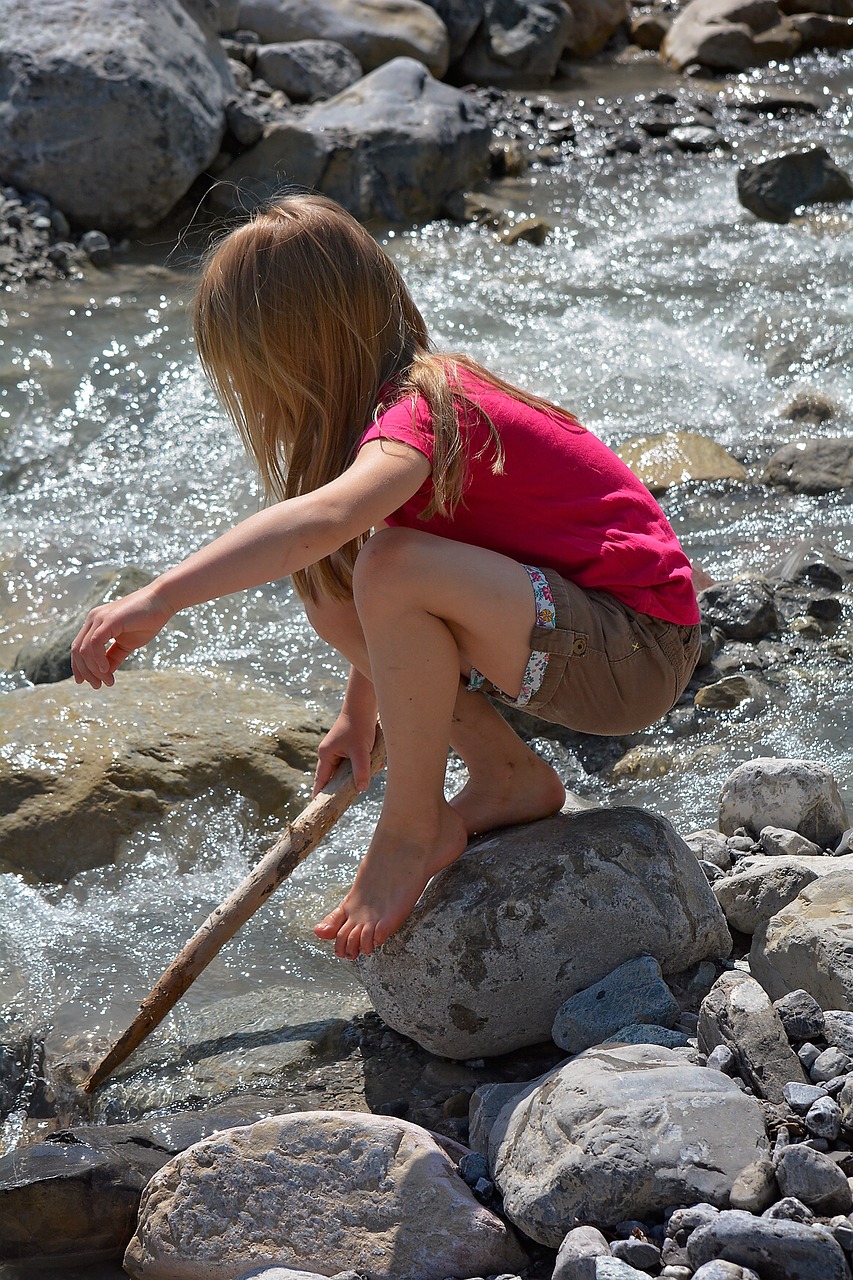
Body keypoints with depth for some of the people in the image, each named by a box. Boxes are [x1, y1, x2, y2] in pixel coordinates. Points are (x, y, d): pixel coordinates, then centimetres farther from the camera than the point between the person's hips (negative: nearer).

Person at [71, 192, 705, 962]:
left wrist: (161, 597, -48)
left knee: (395, 568, -30)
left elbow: (321, 517, -44)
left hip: (638, 654, -10)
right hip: (574, 638, 10)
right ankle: (508, 776, 10)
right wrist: (360, 715, 26)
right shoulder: (422, 394, 8)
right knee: (329, 587, 5)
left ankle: (415, 831, -11)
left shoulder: (420, 415, -22)